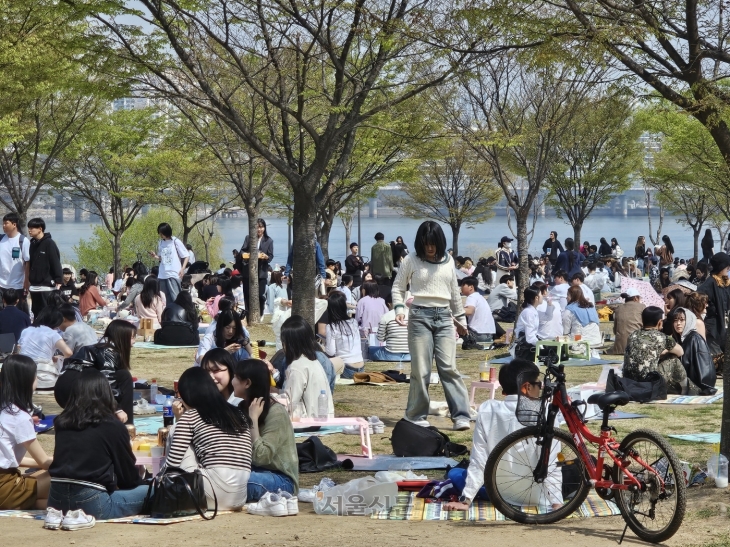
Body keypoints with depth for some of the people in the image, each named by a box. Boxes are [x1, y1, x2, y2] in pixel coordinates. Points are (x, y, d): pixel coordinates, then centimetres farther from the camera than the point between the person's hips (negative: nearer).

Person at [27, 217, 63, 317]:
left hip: (47, 286, -7)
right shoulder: (33, 244, 13)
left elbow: (56, 264, -11)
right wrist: (28, 281, 18)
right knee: (37, 314, 9)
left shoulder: (49, 243, -8)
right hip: (34, 287, 7)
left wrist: (58, 282, -16)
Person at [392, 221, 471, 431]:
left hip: (444, 317, 2)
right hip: (420, 316, -2)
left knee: (449, 367, -5)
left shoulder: (448, 260, 9)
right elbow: (398, 288, 5)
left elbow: (454, 292, 18)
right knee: (421, 370, -1)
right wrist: (399, 308, -12)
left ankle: (461, 416, -8)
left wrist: (461, 319, 21)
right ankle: (417, 416, 9)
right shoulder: (411, 260, -1)